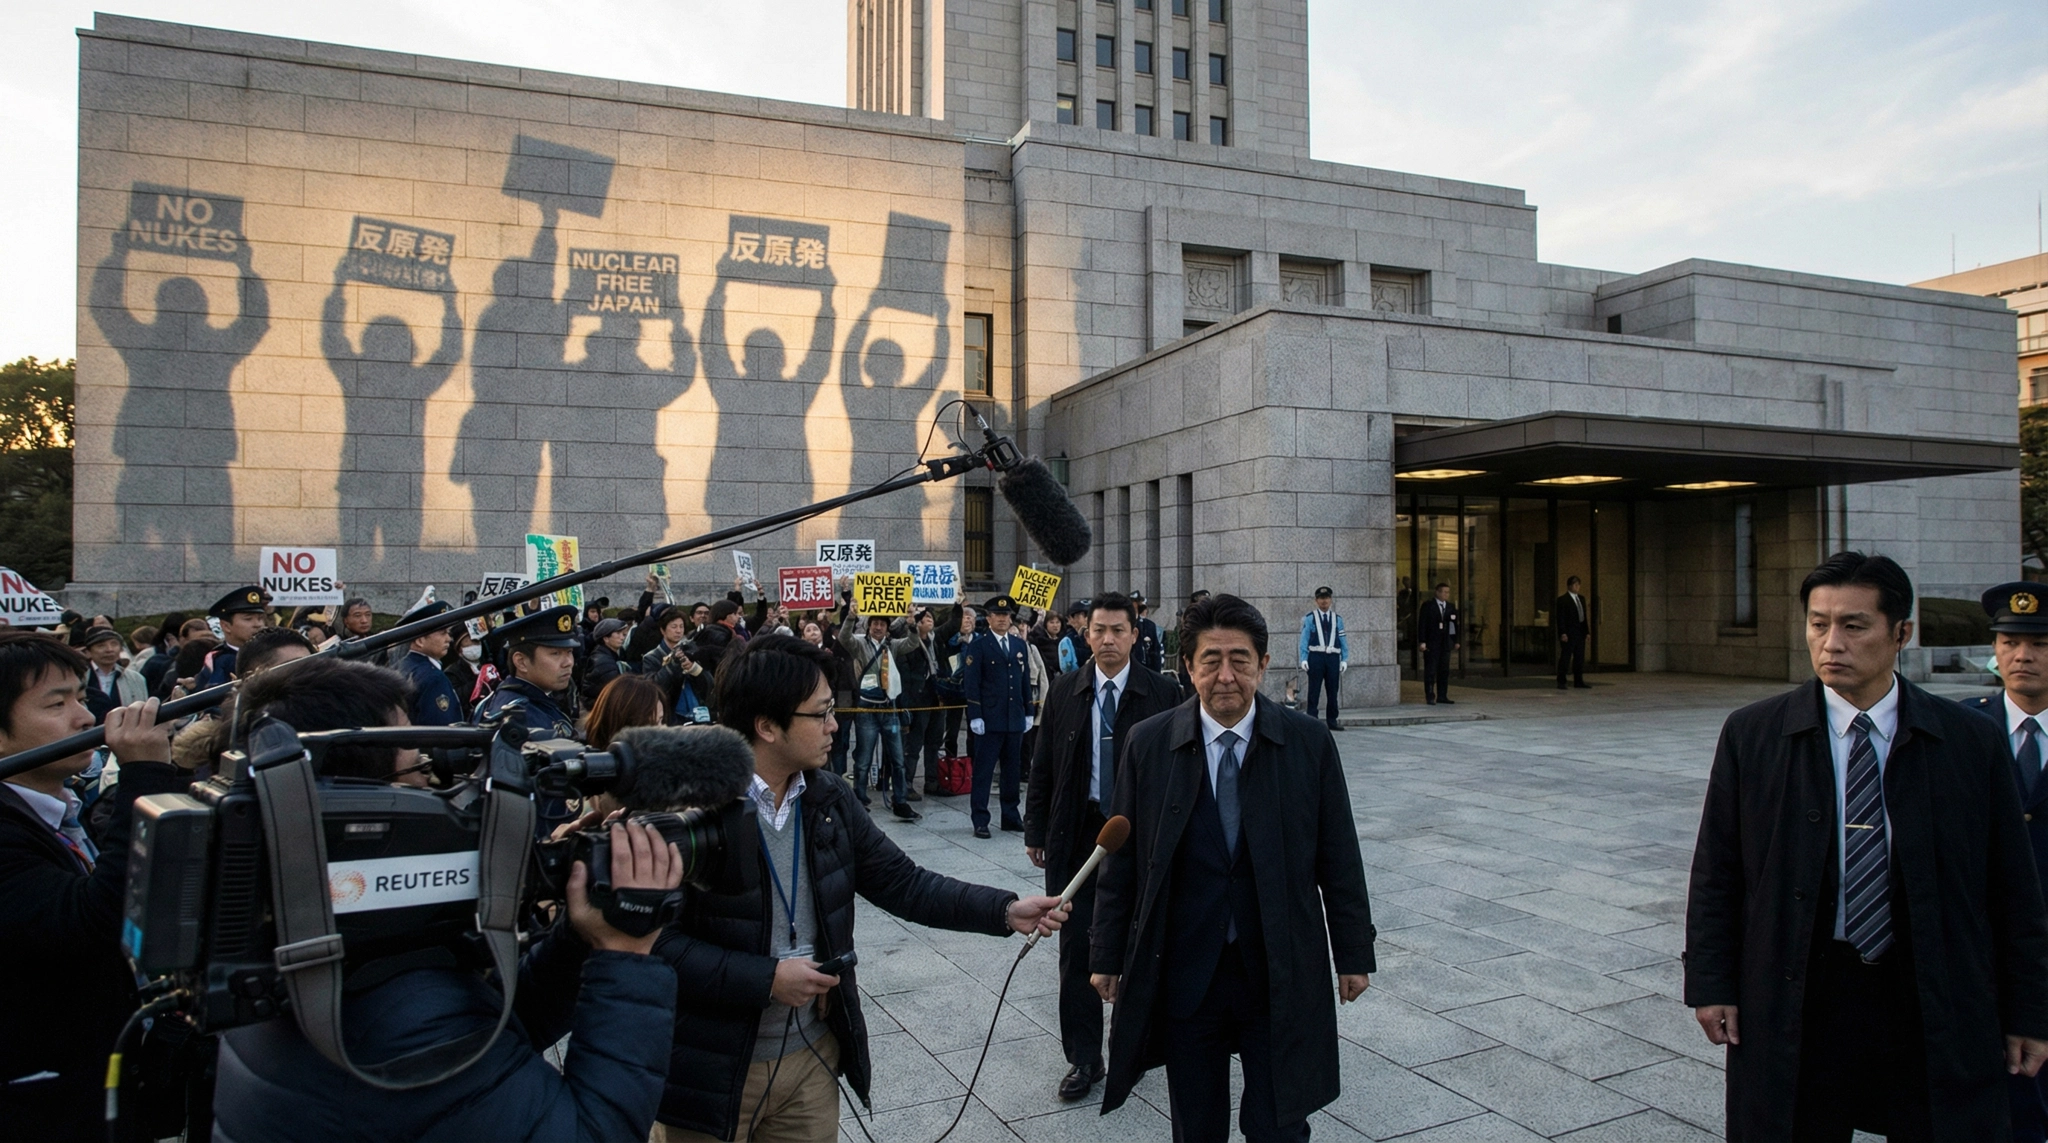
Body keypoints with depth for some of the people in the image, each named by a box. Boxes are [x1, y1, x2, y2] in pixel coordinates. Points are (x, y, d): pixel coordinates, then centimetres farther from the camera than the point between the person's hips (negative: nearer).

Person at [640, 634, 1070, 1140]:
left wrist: (1005, 910, -5)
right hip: (714, 1070, -5)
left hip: (814, 1054, 6)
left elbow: (902, 882, 3)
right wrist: (766, 978, -21)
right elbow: (654, 940, -20)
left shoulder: (829, 797, 1)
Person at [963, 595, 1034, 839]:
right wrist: (975, 716, -13)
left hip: (1015, 719, 5)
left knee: (1012, 771, 10)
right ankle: (980, 821, 5)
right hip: (989, 719, -5)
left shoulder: (1021, 645, 12)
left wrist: (1028, 712, 10)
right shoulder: (979, 646, -2)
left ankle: (1011, 817, 20)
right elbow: (971, 683, -7)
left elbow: (1026, 680, 15)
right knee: (983, 771, 0)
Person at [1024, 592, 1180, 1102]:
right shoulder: (1063, 691, 2)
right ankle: (1084, 1058, 17)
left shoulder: (1162, 693, -4)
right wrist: (1035, 830, 5)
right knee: (1076, 946, 4)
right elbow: (1042, 767, 6)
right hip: (1076, 832, 2)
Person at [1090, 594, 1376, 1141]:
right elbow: (1122, 859, 1)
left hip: (1280, 975, 0)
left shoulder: (1309, 742, -5)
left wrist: (1354, 953, 4)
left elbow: (1338, 857, 2)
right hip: (1183, 975, 1)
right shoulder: (1148, 743, -5)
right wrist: (1107, 954, 4)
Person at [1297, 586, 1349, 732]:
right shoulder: (1309, 618, 4)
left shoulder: (1338, 619, 12)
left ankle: (1332, 721, 14)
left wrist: (1344, 659, 4)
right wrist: (1303, 659, -7)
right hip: (1316, 656, -3)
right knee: (1313, 691, -1)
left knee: (1333, 691, 7)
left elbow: (1343, 641, 12)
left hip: (1333, 657, 3)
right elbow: (1304, 639, 1)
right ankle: (1311, 720, 2)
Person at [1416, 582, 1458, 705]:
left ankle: (1442, 696, 11)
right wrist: (1422, 642, -11)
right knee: (1430, 671, -3)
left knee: (1444, 671, 5)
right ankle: (1430, 696, 2)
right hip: (1431, 644, -4)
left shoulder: (1451, 607, 11)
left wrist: (1456, 641, 10)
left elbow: (1454, 624, 13)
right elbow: (1422, 624, -5)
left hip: (1446, 643, 4)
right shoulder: (1427, 606, -2)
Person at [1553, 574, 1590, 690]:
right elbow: (1560, 618, -11)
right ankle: (1561, 683, -2)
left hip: (1580, 633, 7)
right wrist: (1562, 633, -17)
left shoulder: (1581, 598, 16)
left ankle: (1578, 682, 16)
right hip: (1568, 633, -7)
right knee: (1565, 658, -5)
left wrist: (1586, 629, 12)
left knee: (1579, 658, 9)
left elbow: (1584, 615, 19)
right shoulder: (1562, 600, -6)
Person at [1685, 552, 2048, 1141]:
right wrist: (1710, 984, -2)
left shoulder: (1972, 743, 0)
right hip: (1793, 1008, 0)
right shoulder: (1752, 735, -3)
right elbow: (1715, 875, 0)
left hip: (1937, 1012, 1)